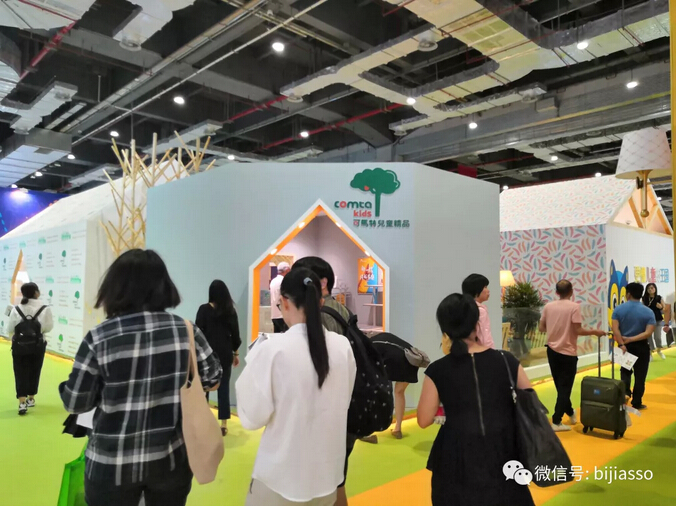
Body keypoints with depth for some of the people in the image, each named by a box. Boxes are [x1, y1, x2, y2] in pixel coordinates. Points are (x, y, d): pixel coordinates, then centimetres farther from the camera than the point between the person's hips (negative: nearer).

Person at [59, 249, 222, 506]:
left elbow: (75, 403, -7)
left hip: (112, 463, -1)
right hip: (173, 458, 2)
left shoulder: (98, 338, -15)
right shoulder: (186, 331, -8)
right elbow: (213, 379, 2)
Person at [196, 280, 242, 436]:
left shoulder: (204, 309, -5)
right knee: (224, 388, 4)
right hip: (225, 354, 2)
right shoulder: (230, 311, 1)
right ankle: (224, 424, 8)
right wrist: (236, 353, 14)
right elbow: (235, 334, 4)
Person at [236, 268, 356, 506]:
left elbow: (253, 417, -12)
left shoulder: (274, 348, -21)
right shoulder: (343, 346, -8)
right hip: (327, 469, 4)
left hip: (283, 471, -3)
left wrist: (253, 361, -3)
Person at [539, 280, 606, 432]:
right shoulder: (574, 307, -14)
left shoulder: (548, 306, 0)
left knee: (561, 386, 18)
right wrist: (595, 332, -2)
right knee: (564, 387, 3)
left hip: (552, 350, 5)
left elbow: (542, 328, 6)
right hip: (567, 352, -5)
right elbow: (578, 330, -18)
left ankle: (570, 413, 34)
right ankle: (556, 421, 2)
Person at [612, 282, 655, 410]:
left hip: (625, 346, 1)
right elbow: (648, 333, -17)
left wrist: (621, 344, -18)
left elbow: (615, 329, -15)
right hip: (641, 347, -1)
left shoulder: (619, 309, -5)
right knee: (640, 375, 9)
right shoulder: (648, 312, -6)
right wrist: (631, 339, -17)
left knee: (625, 371, 17)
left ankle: (625, 393, -6)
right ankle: (637, 402, 15)